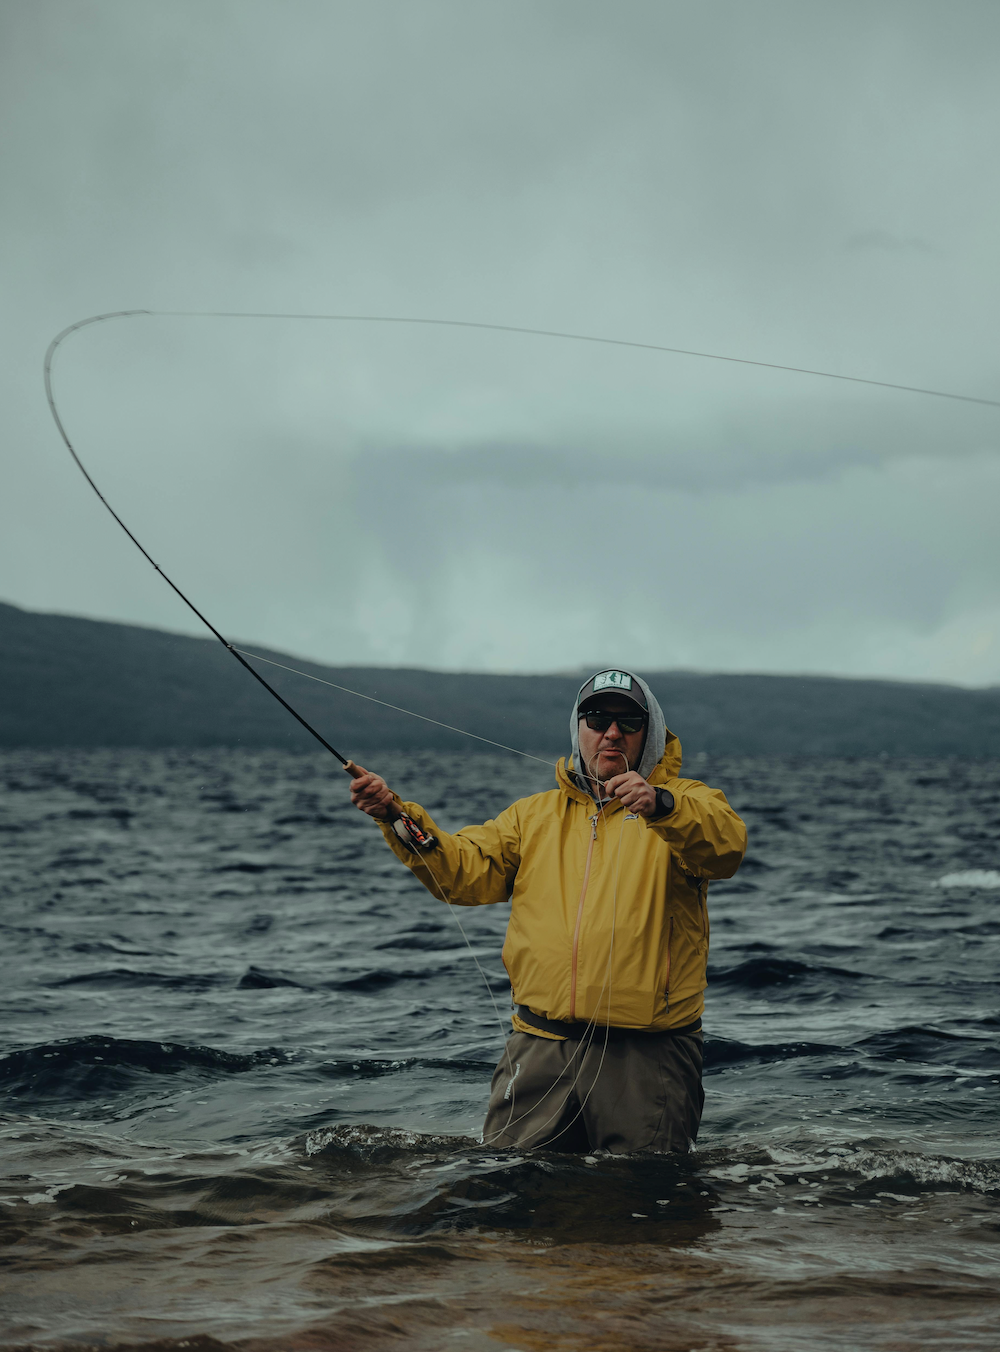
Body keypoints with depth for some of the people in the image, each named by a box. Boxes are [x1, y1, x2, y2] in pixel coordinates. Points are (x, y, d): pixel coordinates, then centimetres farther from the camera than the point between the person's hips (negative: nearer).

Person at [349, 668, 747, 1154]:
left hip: (647, 1051, -3)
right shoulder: (534, 814, 20)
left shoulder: (684, 804, 8)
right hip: (541, 1047, 3)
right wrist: (398, 817, -7)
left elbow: (726, 845, -15)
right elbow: (466, 870, 8)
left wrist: (660, 805, -33)